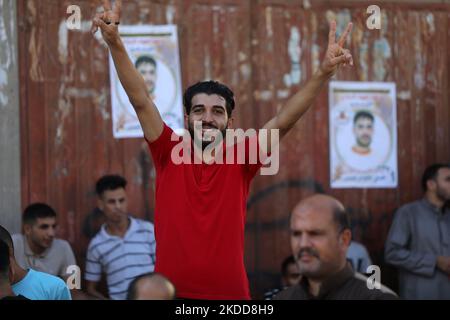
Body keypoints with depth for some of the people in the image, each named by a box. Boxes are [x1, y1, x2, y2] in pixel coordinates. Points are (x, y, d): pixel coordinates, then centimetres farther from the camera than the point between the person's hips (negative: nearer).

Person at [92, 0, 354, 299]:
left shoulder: (240, 160, 2)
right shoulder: (171, 153, 2)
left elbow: (284, 121, -7)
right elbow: (140, 99, -6)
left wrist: (324, 73, -19)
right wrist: (115, 43, -18)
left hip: (230, 293, 0)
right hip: (171, 292, 0)